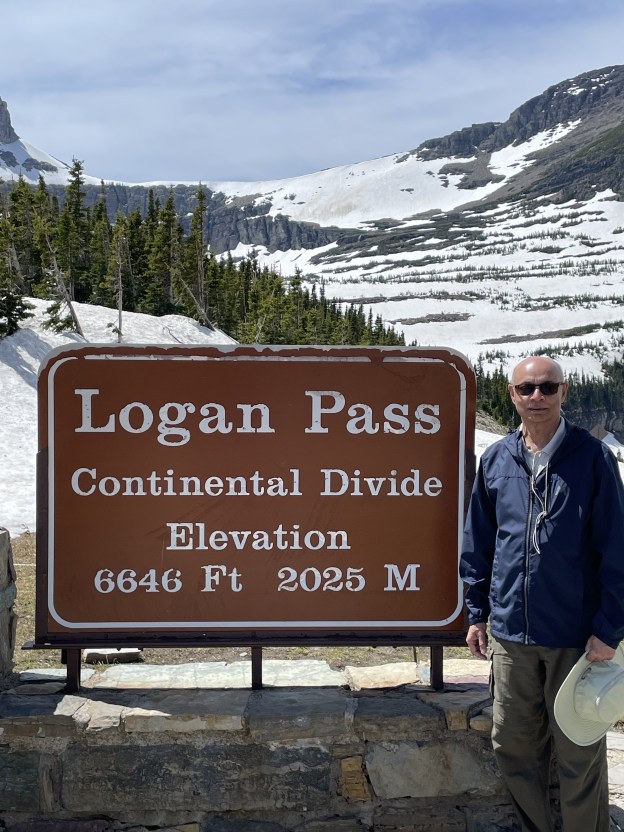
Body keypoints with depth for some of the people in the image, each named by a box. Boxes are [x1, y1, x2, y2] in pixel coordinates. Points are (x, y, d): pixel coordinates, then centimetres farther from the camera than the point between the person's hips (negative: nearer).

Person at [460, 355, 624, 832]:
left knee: (579, 754, 7)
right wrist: (477, 613, 10)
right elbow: (478, 544, 12)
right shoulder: (496, 461, 4)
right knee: (513, 745, 15)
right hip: (510, 633, 4)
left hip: (576, 636, -4)